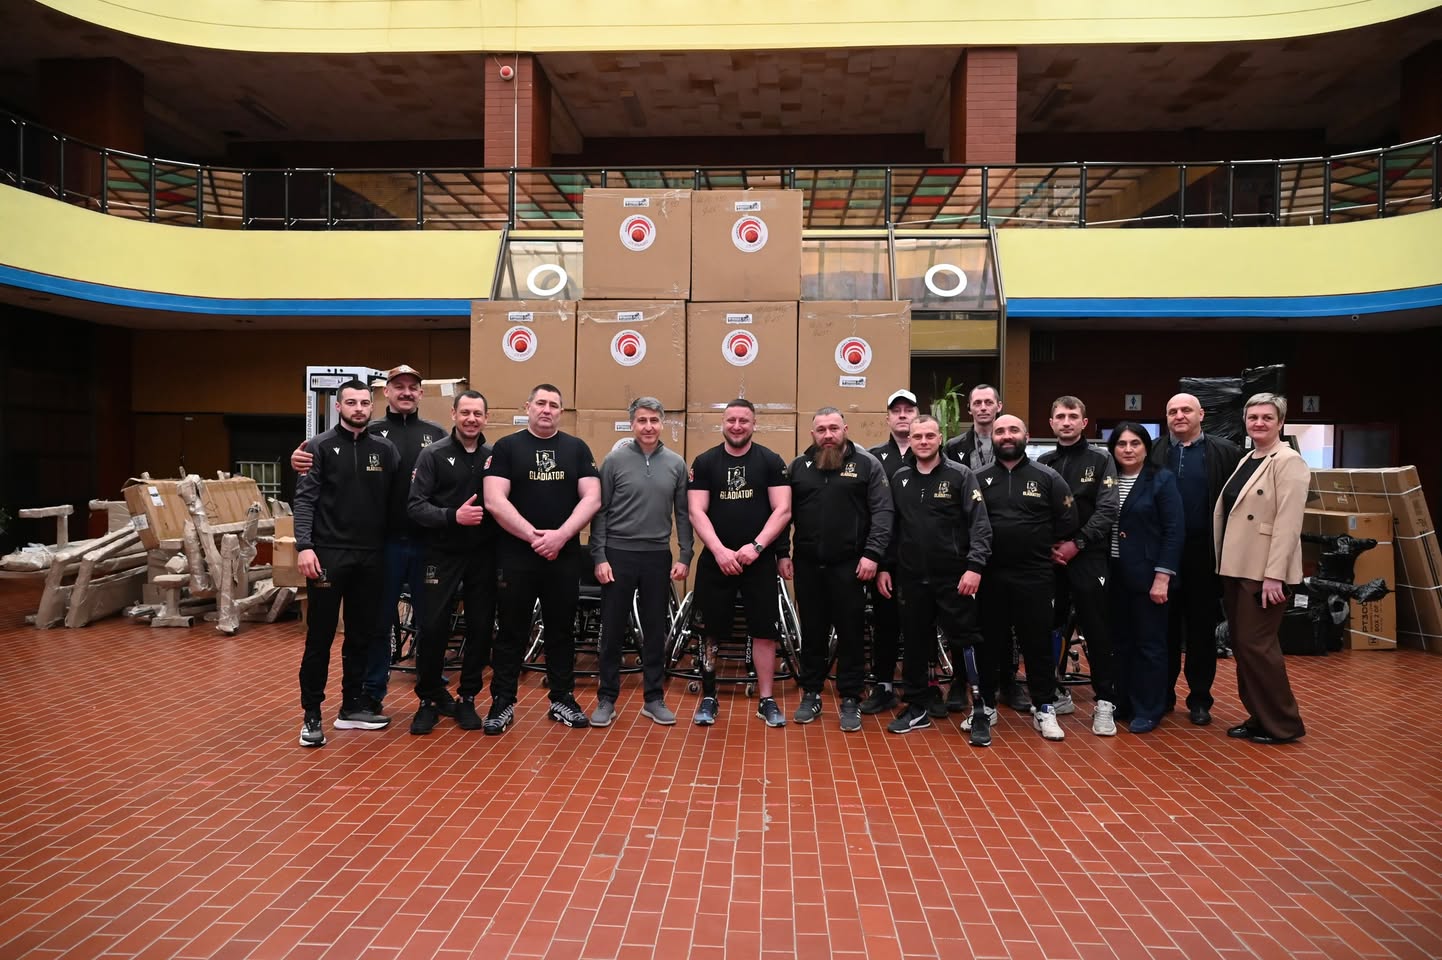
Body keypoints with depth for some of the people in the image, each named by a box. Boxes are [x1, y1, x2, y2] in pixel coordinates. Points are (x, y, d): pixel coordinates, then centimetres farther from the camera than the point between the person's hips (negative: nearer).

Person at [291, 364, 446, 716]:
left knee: (430, 620, 11)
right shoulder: (370, 434, 4)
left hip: (427, 542, 1)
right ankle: (372, 693, 23)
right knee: (379, 621, 10)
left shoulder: (437, 435, 8)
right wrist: (301, 462, -21)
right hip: (384, 542, -1)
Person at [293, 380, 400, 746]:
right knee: (320, 637, 2)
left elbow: (394, 499, 7)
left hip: (369, 556, 4)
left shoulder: (384, 449, 8)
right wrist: (304, 546, -18)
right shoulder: (319, 447, -1)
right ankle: (311, 715, 12)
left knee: (362, 635, 11)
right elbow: (305, 499, -8)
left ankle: (353, 706, 23)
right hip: (328, 554, -4)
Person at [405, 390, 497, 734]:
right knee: (433, 627, -2)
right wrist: (453, 516, -23)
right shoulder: (433, 454, -2)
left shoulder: (493, 456, 6)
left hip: (483, 555, 3)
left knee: (481, 628, 5)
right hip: (443, 554, -2)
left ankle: (467, 699, 20)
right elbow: (416, 506, -10)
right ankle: (429, 699, 16)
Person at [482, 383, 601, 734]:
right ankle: (503, 703, 15)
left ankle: (562, 700, 22)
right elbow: (494, 501, -8)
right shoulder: (506, 447, 2)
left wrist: (559, 536, -13)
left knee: (562, 630, 11)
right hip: (515, 556, -2)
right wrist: (535, 536, -15)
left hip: (565, 556, 2)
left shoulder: (577, 448, 7)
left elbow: (592, 498, -1)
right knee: (511, 631, 5)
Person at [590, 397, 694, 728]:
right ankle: (606, 699, 17)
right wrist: (599, 557, -7)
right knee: (612, 630, 5)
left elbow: (683, 514, 7)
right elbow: (600, 512, -2)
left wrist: (685, 557, 1)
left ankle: (654, 699, 20)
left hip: (658, 557, 2)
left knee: (656, 632, 9)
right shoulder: (615, 460, -2)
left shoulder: (675, 463, 4)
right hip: (618, 554, -2)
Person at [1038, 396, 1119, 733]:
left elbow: (1107, 511, -6)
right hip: (1047, 557, 3)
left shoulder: (1100, 460, 4)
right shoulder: (1043, 463, 11)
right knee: (1047, 629, 7)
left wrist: (1077, 544, -14)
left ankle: (1105, 702, 6)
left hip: (1087, 558, -3)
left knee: (1096, 631, -2)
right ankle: (1057, 694, 21)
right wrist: (1046, 546, -5)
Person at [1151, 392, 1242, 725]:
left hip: (1205, 553, -1)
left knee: (1202, 628, 8)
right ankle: (1163, 694, 20)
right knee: (1165, 626, 9)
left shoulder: (1225, 453, 1)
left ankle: (1199, 698, 19)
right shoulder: (1153, 454, 4)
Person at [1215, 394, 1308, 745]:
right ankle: (1258, 717, 22)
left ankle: (1283, 724, 9)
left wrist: (1274, 576, -21)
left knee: (1256, 644, -5)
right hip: (1236, 568, 8)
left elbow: (1288, 523, -17)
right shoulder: (1246, 461, 15)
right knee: (1241, 645, 11)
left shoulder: (1288, 462, -10)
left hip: (1264, 571, -8)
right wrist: (1221, 564, 12)